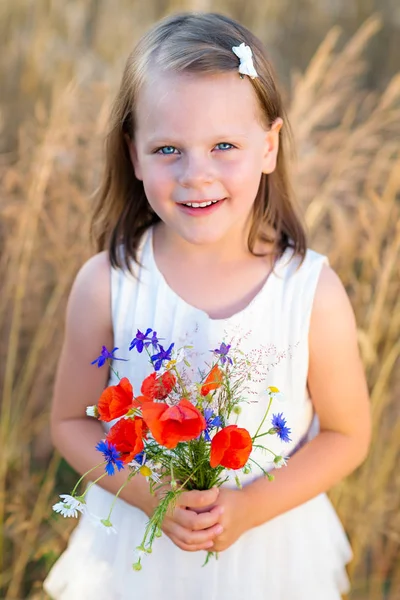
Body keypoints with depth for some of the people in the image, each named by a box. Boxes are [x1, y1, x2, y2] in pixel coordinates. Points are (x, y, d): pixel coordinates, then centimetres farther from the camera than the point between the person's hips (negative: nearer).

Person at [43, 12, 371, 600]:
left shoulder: (314, 293, -20)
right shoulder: (105, 284, -18)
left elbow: (347, 435, -8)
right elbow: (72, 422, -6)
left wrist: (249, 506, -19)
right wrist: (151, 494, -20)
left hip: (269, 548, 0)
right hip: (136, 546, 0)